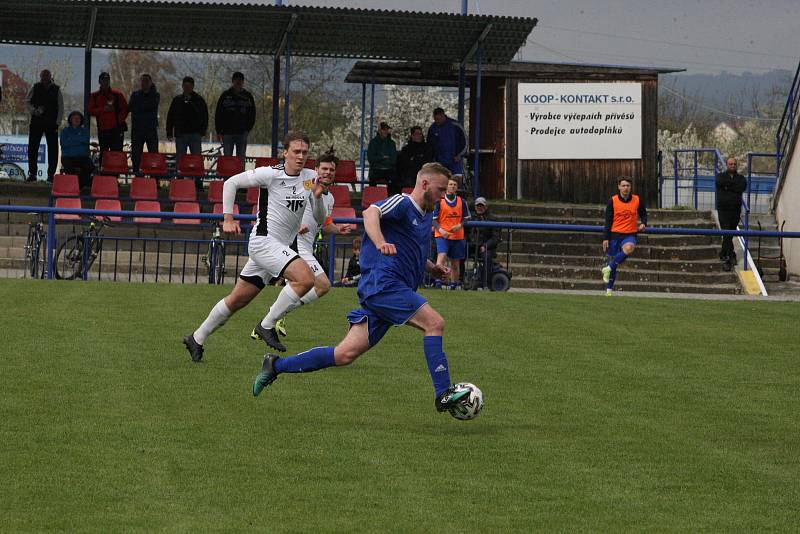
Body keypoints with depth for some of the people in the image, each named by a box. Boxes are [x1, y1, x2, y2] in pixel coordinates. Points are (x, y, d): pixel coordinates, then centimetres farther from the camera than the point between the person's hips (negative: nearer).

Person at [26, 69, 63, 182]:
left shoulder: (56, 90, 6)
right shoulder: (35, 88, 8)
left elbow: (61, 108, 6)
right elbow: (27, 101, 8)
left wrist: (57, 122, -3)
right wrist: (33, 110, -11)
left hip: (51, 123, -1)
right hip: (36, 121, 1)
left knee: (53, 148, -3)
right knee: (32, 147, -1)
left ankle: (51, 174, 2)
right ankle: (32, 173, 4)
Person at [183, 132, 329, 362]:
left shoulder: (309, 178, 7)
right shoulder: (270, 174, -10)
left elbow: (320, 219, 8)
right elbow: (231, 182, 0)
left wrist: (317, 196, -11)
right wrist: (228, 218, -3)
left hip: (280, 247, 7)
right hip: (264, 239, -7)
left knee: (237, 300, 13)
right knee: (306, 278, -25)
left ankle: (197, 339, 25)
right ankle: (267, 325, -13)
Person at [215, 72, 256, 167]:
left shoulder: (247, 96, 6)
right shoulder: (225, 96, 5)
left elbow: (252, 114, 10)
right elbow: (218, 114, 6)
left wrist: (248, 129, -1)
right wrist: (219, 131, -1)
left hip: (242, 133, 0)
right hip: (227, 133, 0)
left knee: (241, 158, 2)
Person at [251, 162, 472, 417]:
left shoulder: (426, 215, 23)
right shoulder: (402, 203, -6)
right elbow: (371, 213, -27)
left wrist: (432, 268, 21)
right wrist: (380, 242, -45)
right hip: (383, 283, -9)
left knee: (346, 354, 2)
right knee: (434, 323, -19)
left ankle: (276, 365, 9)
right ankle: (443, 394, -19)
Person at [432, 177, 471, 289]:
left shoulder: (461, 202, 7)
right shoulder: (439, 201, -2)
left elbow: (466, 217, 15)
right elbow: (433, 219, 0)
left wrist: (460, 225, -5)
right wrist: (440, 229, -16)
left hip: (457, 235, 3)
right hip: (442, 235, -3)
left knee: (455, 262, 9)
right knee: (441, 256, -24)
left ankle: (454, 283, 22)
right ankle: (437, 280, -28)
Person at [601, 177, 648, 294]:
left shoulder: (637, 200, 2)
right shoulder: (613, 201, -1)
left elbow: (643, 214, 16)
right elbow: (608, 221, 1)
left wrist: (643, 224, -6)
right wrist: (606, 238, -4)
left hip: (630, 234, 0)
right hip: (615, 234, 0)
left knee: (629, 248, -34)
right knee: (612, 259, 3)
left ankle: (609, 268, -19)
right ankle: (609, 289, 15)